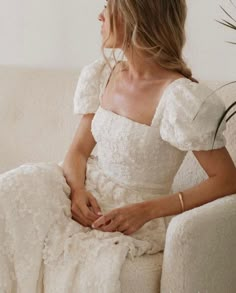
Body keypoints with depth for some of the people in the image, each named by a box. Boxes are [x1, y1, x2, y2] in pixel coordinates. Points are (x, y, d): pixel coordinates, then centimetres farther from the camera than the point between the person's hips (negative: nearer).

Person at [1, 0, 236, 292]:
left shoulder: (182, 99, -17)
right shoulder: (102, 74, 4)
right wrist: (77, 190, -15)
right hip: (89, 196, 6)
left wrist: (147, 210, -20)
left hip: (133, 220, -5)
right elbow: (78, 150, 8)